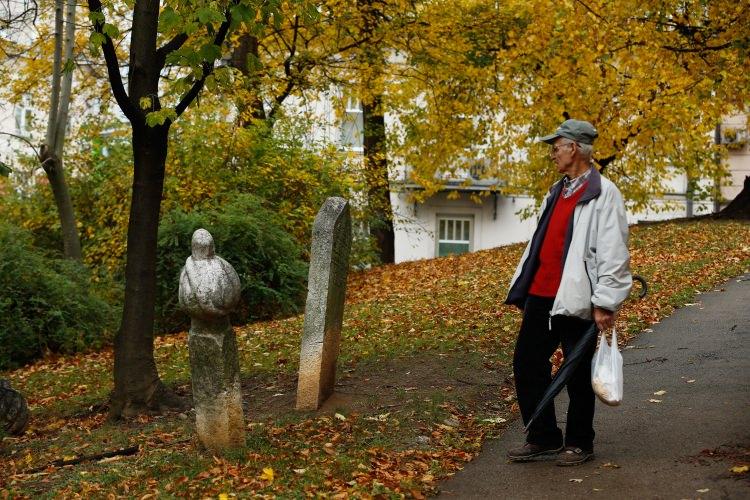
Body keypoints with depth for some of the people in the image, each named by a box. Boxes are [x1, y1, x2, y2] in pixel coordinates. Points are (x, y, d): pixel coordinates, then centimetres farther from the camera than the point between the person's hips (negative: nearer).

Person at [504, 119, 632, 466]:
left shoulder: (603, 194, -9)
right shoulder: (557, 191, 17)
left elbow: (613, 253, -15)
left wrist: (604, 303, -18)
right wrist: (522, 287, 20)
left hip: (575, 300, -8)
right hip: (541, 295, 8)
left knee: (578, 373, 4)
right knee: (527, 363, 9)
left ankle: (579, 444, 18)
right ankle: (543, 439, 20)